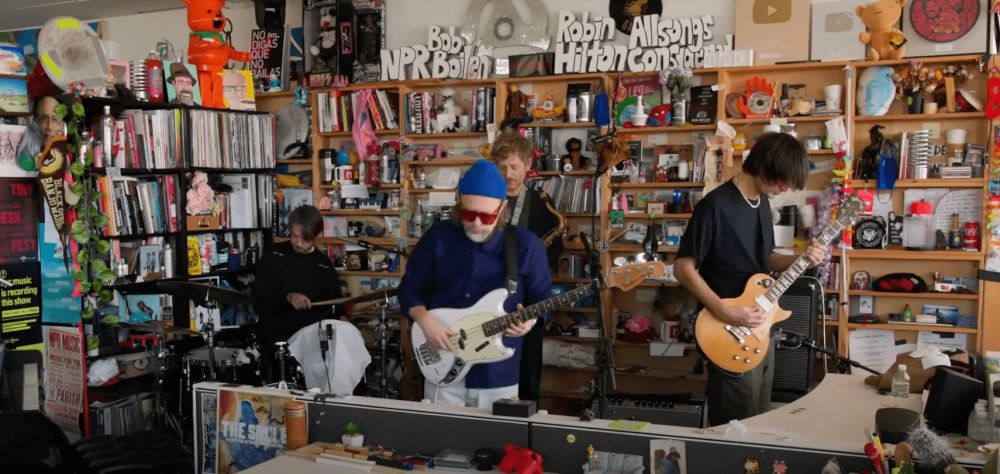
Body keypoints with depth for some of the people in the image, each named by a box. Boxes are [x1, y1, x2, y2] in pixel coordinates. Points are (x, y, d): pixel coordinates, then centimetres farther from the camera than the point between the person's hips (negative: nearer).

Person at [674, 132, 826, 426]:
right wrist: (727, 313, -25)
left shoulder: (763, 201, 8)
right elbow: (683, 268, -19)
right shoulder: (715, 206, -19)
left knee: (759, 419, 19)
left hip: (760, 329, 8)